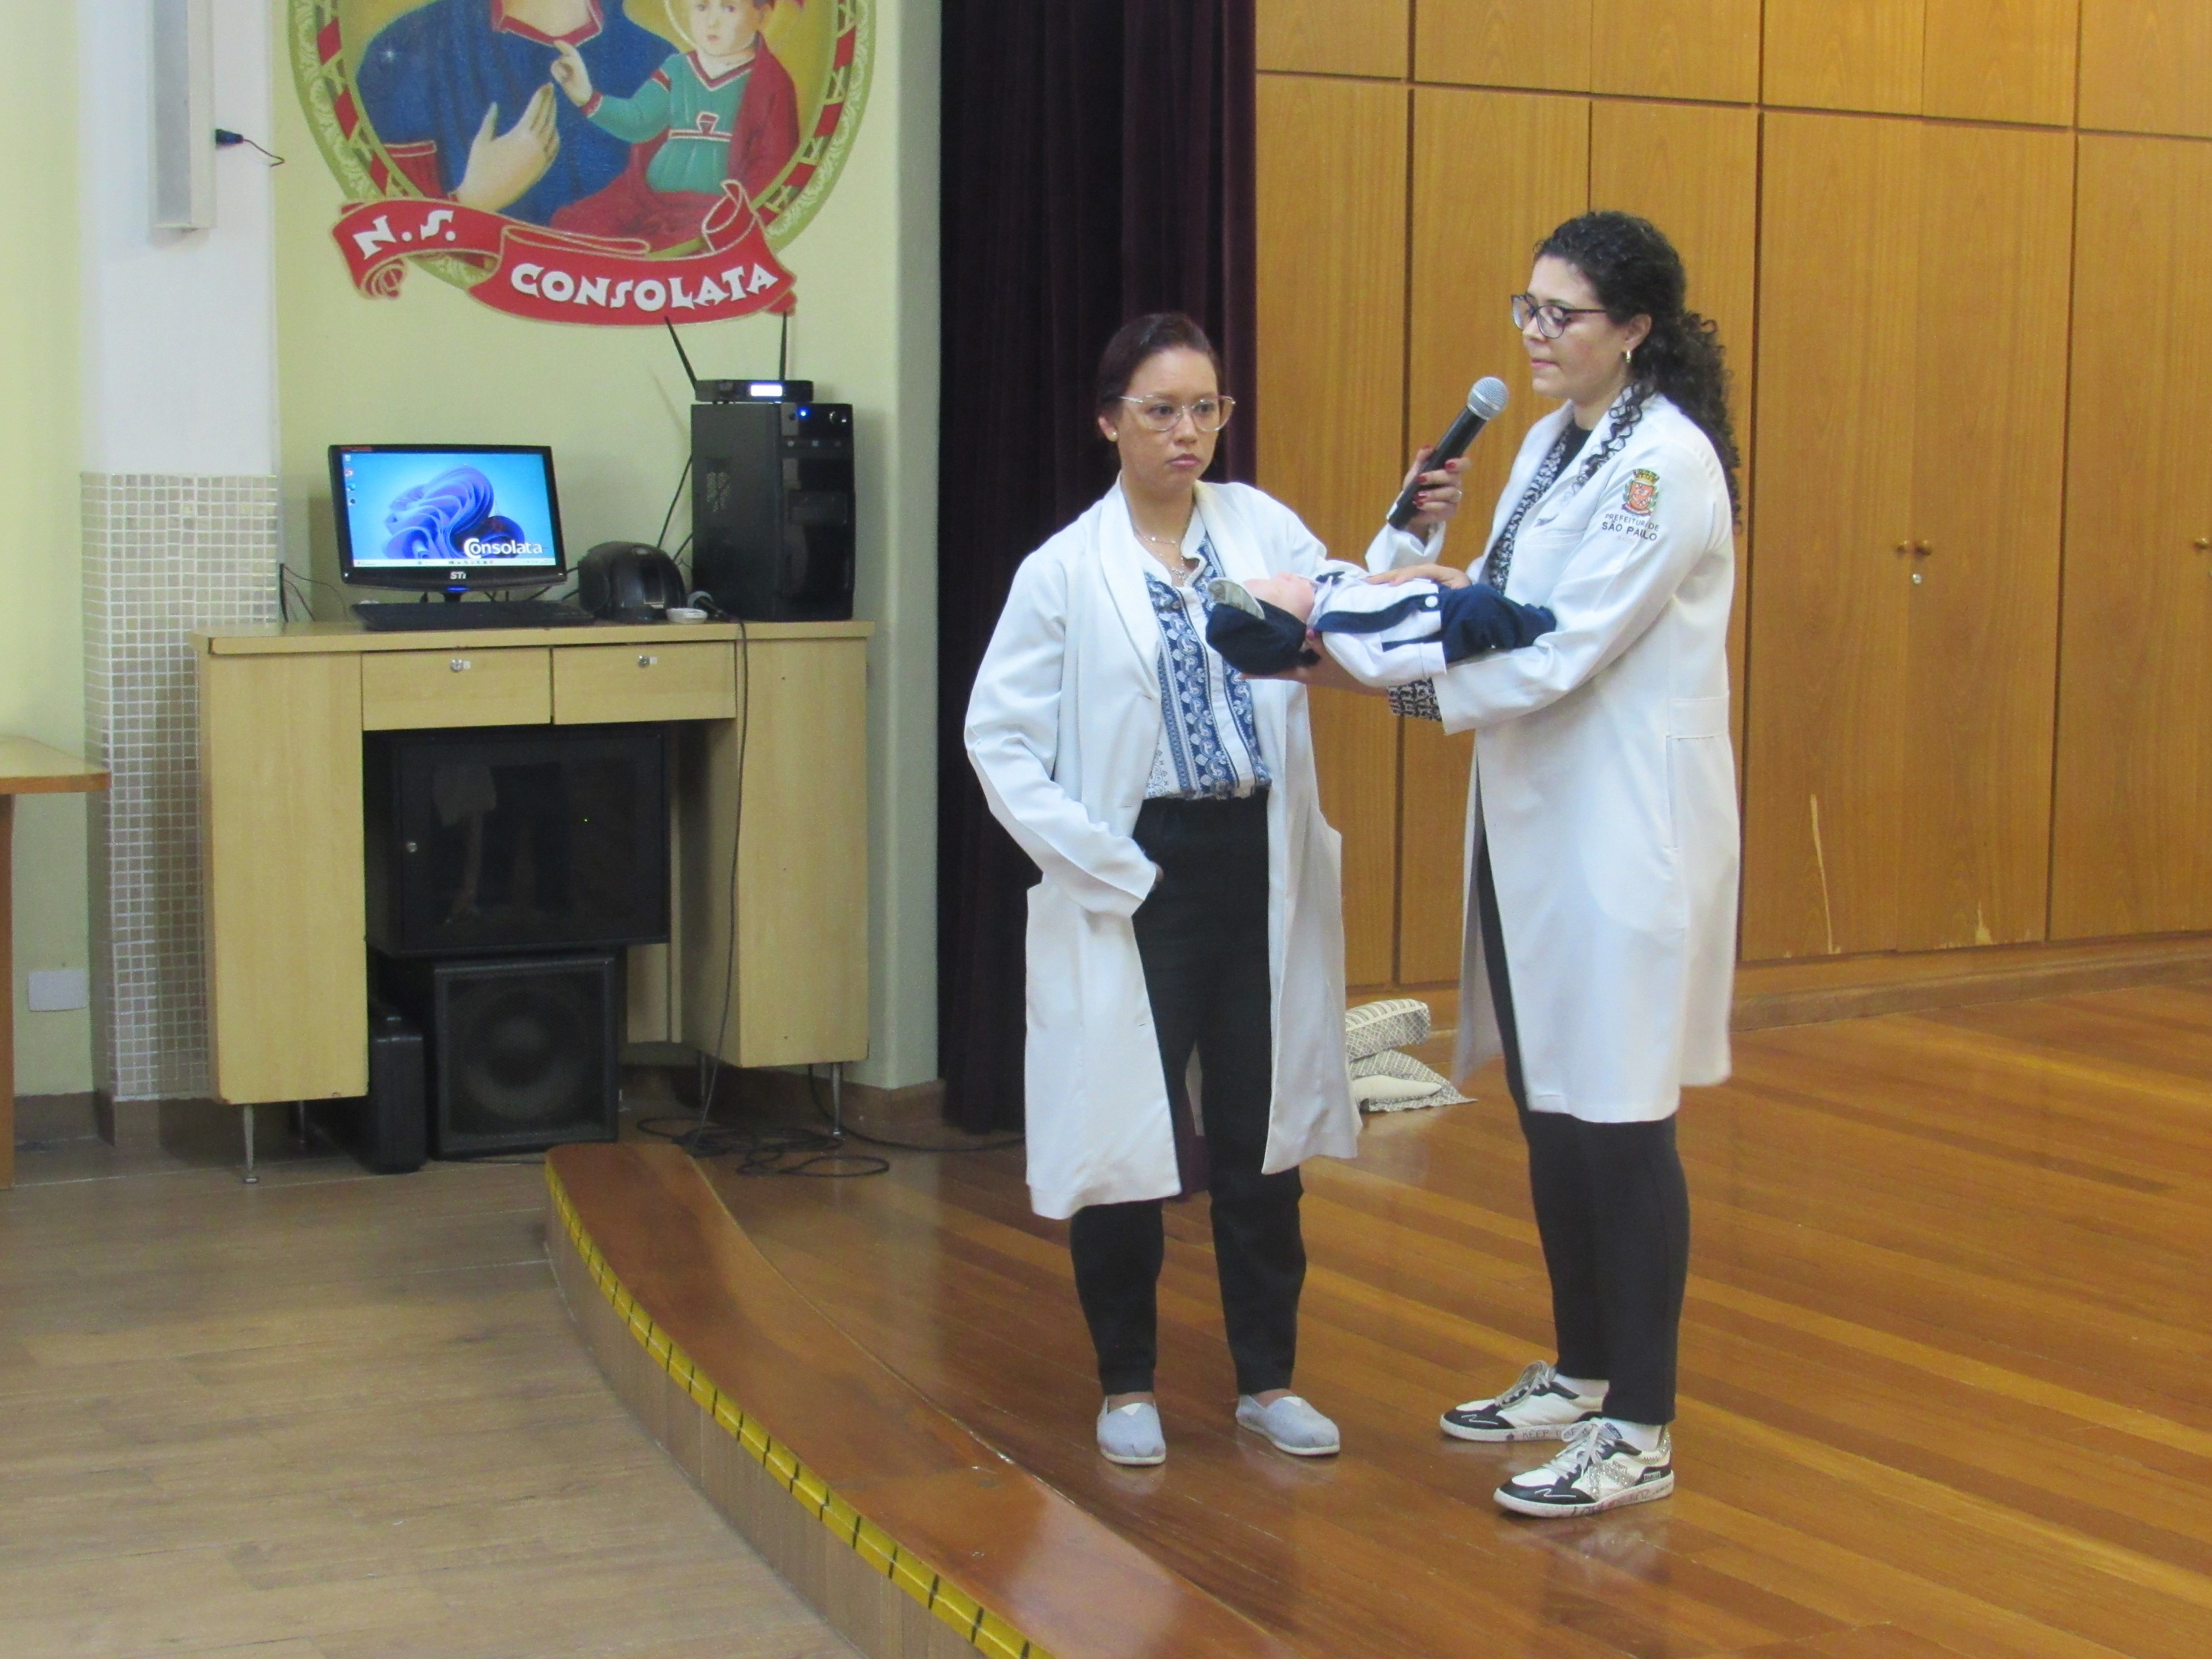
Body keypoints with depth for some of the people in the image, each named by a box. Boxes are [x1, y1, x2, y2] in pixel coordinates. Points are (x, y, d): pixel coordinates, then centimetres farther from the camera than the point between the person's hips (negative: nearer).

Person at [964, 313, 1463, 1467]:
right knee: (1127, 1132, 6)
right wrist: (1097, 860, -10)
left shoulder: (1262, 528, 5)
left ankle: (1266, 1379, 24)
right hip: (1138, 879, -3)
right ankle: (1127, 1384, 23)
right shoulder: (1067, 570, -4)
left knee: (1261, 1130, 10)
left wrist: (1413, 541, -19)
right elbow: (997, 735, -4)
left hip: (1261, 871, 3)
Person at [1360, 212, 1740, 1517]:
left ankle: (1641, 1431, 10)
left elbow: (1564, 650, -22)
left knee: (1621, 1119, -1)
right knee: (1548, 1106, 16)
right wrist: (1427, 586, -7)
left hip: (1629, 831, -9)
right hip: (1539, 816, 9)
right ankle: (1581, 1374, 32)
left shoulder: (1668, 461, -16)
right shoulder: (1554, 443, 12)